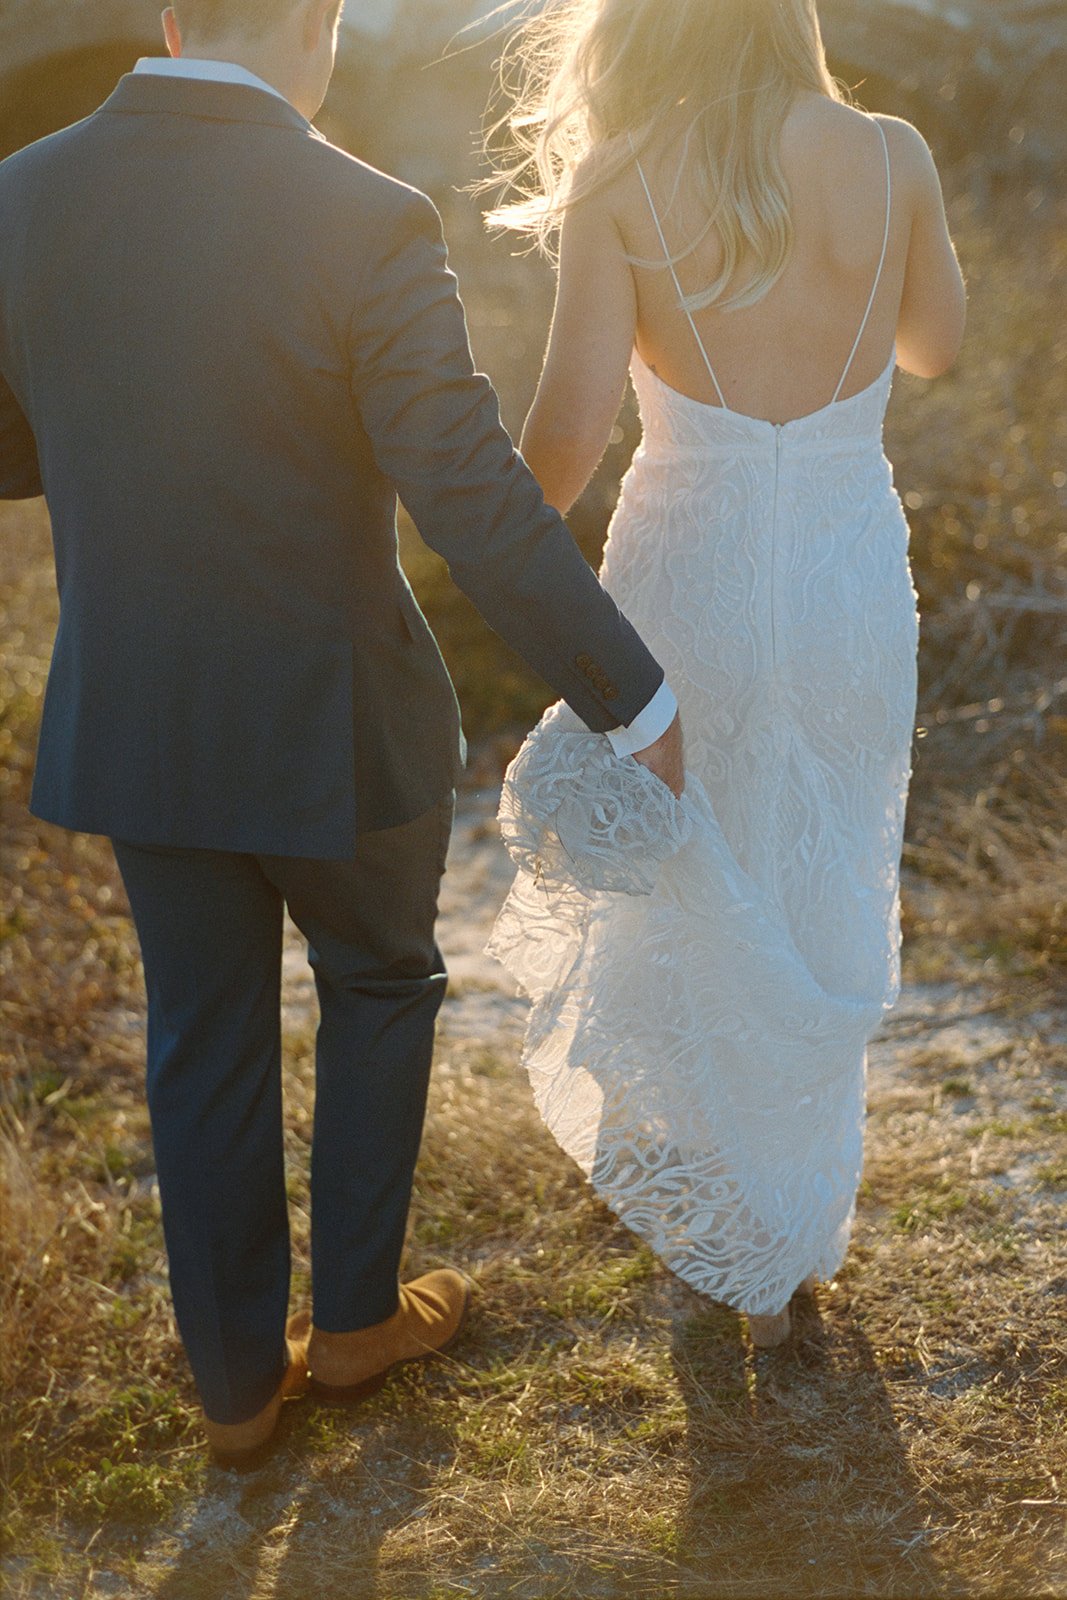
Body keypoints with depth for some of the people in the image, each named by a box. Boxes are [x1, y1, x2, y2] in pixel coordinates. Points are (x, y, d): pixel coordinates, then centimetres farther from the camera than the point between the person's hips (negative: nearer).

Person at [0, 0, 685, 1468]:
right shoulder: (366, 228, -21)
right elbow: (480, 509, -24)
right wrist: (634, 700, -12)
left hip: (134, 721, 4)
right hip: (337, 726, -3)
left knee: (208, 1041, 20)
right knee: (381, 981, 25)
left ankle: (239, 1379, 34)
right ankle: (355, 1312, 37)